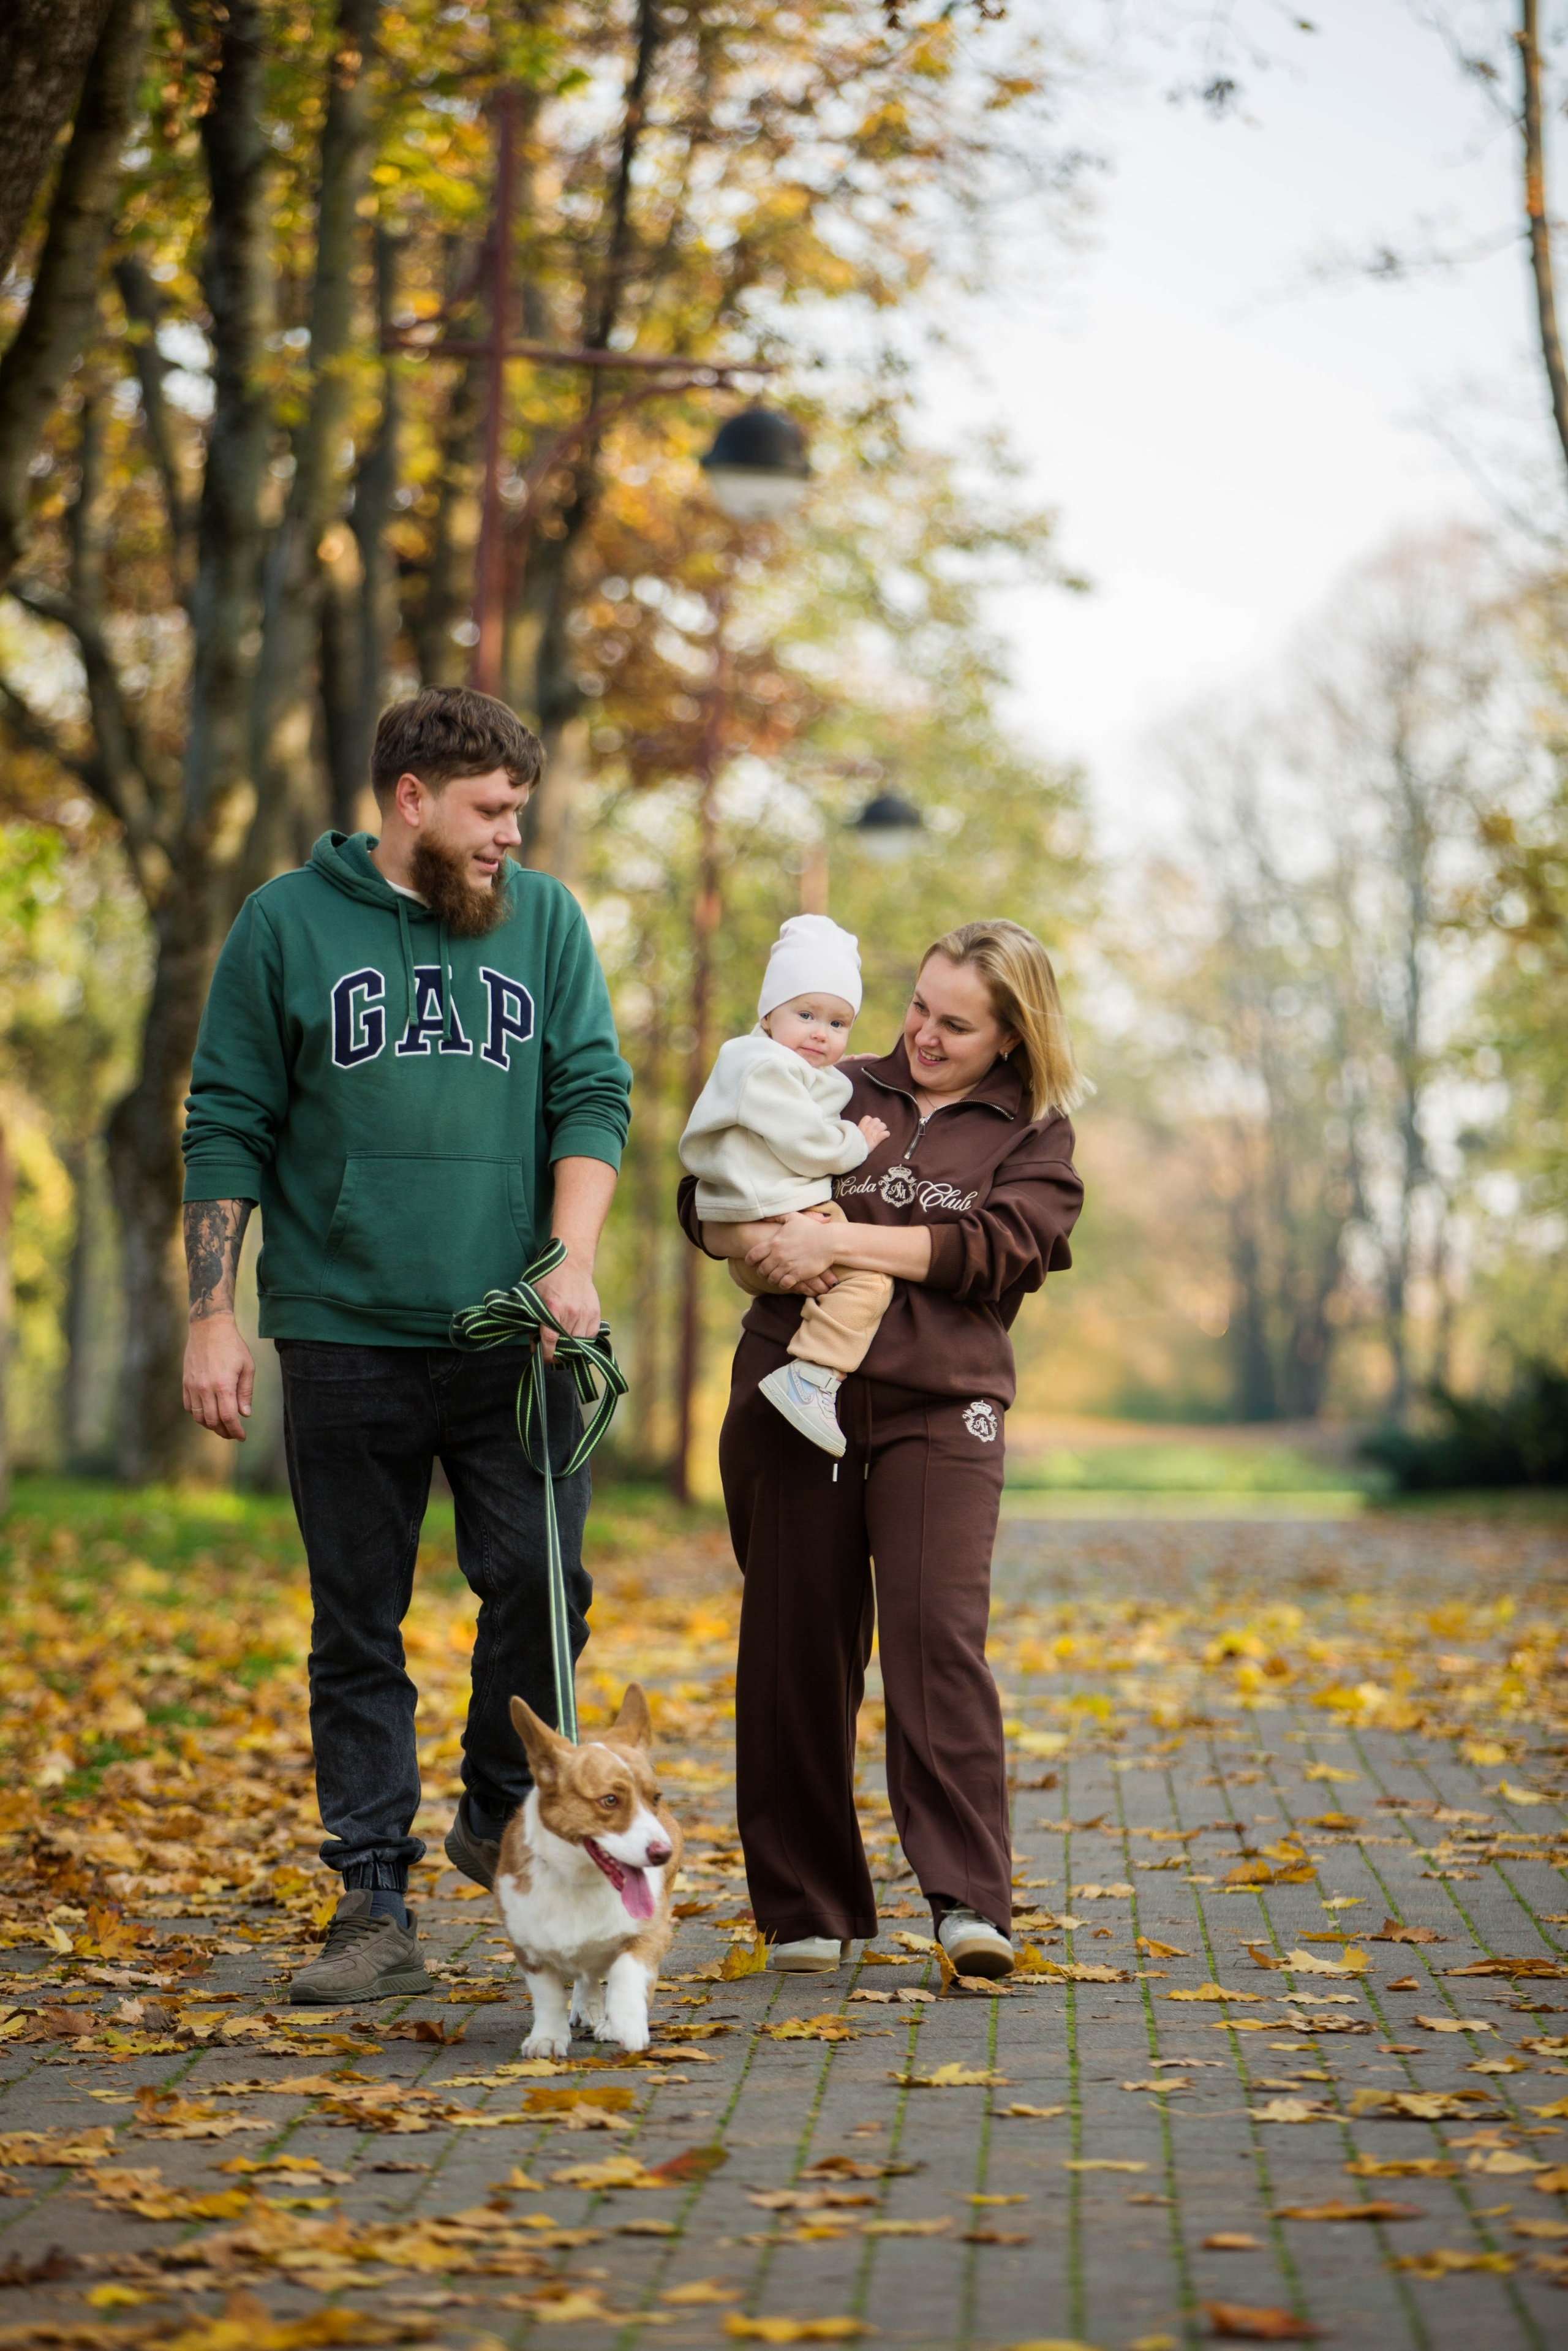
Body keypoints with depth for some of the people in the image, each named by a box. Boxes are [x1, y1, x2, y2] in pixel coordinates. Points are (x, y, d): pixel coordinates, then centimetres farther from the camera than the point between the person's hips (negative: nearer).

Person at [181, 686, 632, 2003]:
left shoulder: (546, 921, 9)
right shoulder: (288, 927, 4)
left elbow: (593, 1096, 5)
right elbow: (228, 1133, 5)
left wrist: (573, 1260, -11)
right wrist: (213, 1317, -2)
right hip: (345, 1338, -1)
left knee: (541, 1579, -9)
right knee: (358, 1633, 3)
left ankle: (503, 1817, 17)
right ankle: (376, 1908, 10)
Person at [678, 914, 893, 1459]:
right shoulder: (767, 1067, -12)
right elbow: (806, 1144, -18)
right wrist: (858, 1143, -3)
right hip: (776, 1225, -11)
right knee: (868, 1278, -22)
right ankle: (810, 1375, -31)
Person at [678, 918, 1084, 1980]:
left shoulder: (1035, 1135, 10)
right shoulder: (838, 1097, 15)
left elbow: (997, 1247, -7)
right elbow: (706, 1201, 15)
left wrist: (844, 1241, -13)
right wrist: (765, 1241, -8)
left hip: (938, 1409, -2)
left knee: (938, 1634, -15)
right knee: (798, 1646, 3)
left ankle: (972, 1902, -13)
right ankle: (807, 1906, 12)